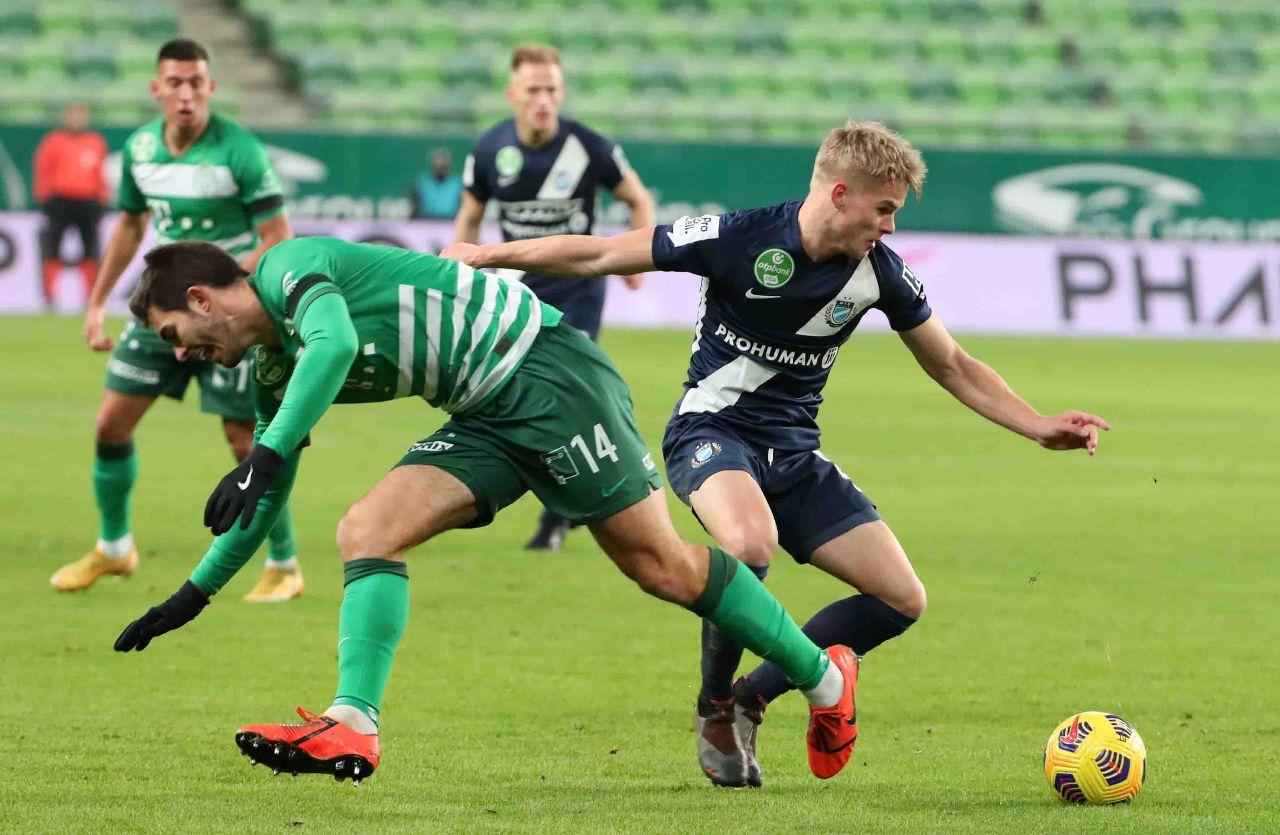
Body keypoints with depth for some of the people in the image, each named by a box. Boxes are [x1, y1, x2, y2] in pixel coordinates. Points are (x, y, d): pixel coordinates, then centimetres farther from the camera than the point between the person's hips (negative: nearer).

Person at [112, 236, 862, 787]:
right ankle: (352, 727, -18)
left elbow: (335, 344, -33)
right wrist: (195, 594, 28)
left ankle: (824, 678, 8)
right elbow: (266, 502, 26)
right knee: (367, 532, -8)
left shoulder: (290, 265, -11)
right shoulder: (277, 369, 15)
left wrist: (264, 455, -37)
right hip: (490, 417, 9)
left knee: (661, 564, -5)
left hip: (545, 369, -9)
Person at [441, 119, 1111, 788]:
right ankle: (714, 708, -14)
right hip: (711, 431, -6)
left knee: (902, 600, -7)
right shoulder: (738, 238, -17)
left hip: (794, 454, 6)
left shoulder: (878, 271, -3)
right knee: (752, 544, -39)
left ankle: (751, 699, 6)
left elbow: (952, 367, 11)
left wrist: (1039, 426, 2)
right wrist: (486, 254, -8)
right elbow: (599, 256, -9)